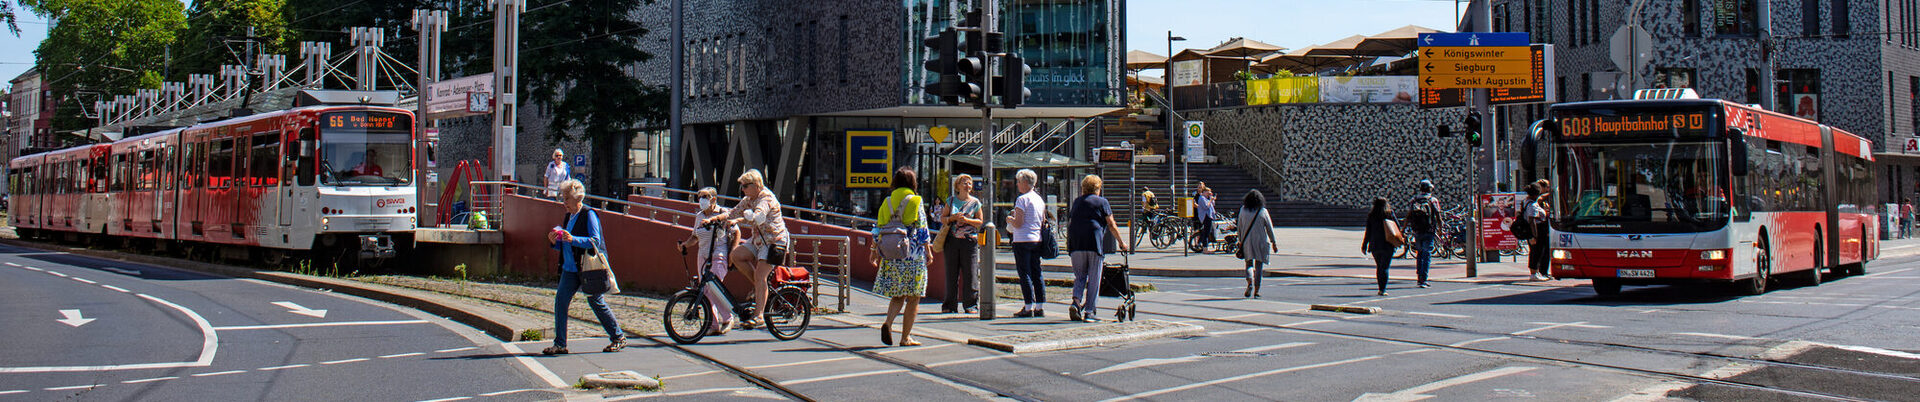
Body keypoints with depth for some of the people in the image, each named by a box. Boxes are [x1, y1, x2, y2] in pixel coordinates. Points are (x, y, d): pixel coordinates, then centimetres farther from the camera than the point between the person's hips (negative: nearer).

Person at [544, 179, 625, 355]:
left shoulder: (588, 215, -11)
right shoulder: (569, 216, 14)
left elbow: (595, 241, -19)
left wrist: (573, 239, -29)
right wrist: (555, 242, 0)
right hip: (570, 268, 8)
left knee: (596, 303, 0)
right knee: (560, 301, -1)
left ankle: (619, 338, 15)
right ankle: (559, 344, 5)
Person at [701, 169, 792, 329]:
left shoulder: (766, 199, -18)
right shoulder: (748, 199, 11)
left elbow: (757, 217, -34)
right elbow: (734, 212, 10)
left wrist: (737, 221, -45)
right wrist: (713, 219, -3)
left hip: (775, 240, -9)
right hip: (759, 240, 9)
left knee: (760, 275, -17)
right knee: (735, 255, -7)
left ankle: (758, 315, -16)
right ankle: (758, 287, 6)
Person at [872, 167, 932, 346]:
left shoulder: (887, 202, 7)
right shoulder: (915, 201, -5)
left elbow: (878, 230, 8)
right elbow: (921, 228, -8)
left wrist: (876, 252, 15)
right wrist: (928, 251, -1)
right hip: (913, 254, -4)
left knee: (897, 295, 14)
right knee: (913, 298, 5)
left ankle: (888, 323, -11)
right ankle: (905, 337, 5)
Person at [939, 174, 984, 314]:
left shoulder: (975, 202, 7)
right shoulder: (951, 201, 11)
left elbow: (980, 222, 6)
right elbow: (943, 220, 12)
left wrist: (966, 220, -8)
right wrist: (953, 218, -8)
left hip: (969, 241, -1)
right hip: (952, 240, 2)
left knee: (969, 274, -4)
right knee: (951, 274, 3)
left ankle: (971, 304, 3)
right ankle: (950, 304, 9)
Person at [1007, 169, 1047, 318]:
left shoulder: (1022, 199, -11)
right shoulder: (1040, 199, 13)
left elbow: (1018, 224, -17)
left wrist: (1010, 219, 4)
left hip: (1022, 241, -8)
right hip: (1037, 240, 8)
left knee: (1025, 274, -5)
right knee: (1036, 274, 9)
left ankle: (1029, 308, -7)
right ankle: (1040, 307, 10)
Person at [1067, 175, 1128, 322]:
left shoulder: (1076, 202, 19)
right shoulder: (1102, 202, 6)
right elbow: (1111, 225, 3)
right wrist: (1121, 242, 13)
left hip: (1075, 245, 4)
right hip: (1094, 244, -4)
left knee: (1080, 277, 12)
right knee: (1094, 279, 4)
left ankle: (1076, 303, -10)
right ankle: (1089, 311, 3)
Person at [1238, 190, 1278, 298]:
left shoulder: (1243, 210, -1)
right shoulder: (1263, 211, -5)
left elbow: (1239, 227, 4)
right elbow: (1269, 228, -1)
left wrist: (1240, 241, 14)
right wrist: (1274, 242, 7)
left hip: (1247, 242, 1)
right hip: (1261, 241, -1)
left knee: (1249, 264, 12)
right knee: (1259, 265, 6)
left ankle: (1250, 282, -16)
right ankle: (1256, 290, 4)